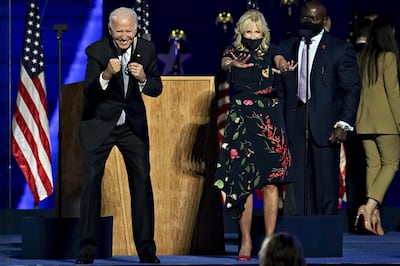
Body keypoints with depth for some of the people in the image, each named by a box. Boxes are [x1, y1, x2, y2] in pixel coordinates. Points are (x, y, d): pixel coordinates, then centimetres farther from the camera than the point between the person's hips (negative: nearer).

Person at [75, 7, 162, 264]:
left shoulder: (147, 49, -7)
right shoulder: (96, 50, -16)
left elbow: (157, 89, -6)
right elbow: (88, 91, -22)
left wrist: (143, 78, -28)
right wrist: (106, 75, -41)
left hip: (133, 124, 2)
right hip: (99, 123, -2)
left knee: (142, 180, -2)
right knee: (91, 180, -4)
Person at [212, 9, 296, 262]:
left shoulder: (269, 50, 5)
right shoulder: (233, 51, 4)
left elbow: (280, 60, -17)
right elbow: (224, 63, -19)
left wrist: (284, 66, -43)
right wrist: (233, 64, -44)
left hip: (269, 120, 0)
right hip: (241, 122, 0)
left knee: (271, 181, -3)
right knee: (242, 182, -4)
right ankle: (246, 241, 2)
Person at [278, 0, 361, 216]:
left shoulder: (340, 49, 1)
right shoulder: (286, 47, 12)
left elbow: (352, 89, -2)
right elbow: (280, 87, 14)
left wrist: (344, 124, -10)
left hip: (325, 126, -3)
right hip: (294, 124, 3)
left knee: (326, 181, -1)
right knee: (296, 180, 0)